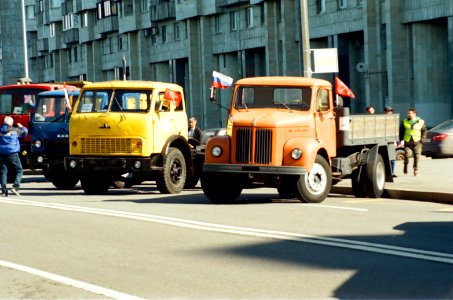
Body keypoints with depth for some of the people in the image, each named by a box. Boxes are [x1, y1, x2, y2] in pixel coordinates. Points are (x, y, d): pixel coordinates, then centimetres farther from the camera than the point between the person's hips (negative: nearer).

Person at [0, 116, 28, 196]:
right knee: (19, 171, 7)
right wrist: (21, 127, 34)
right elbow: (25, 132, 15)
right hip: (12, 153, -3)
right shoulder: (14, 130, 0)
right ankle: (15, 186, -11)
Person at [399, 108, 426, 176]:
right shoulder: (405, 121, 7)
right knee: (406, 154, -16)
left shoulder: (421, 122, 4)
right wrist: (401, 139, 2)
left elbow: (424, 131, 8)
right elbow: (401, 131, 12)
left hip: (416, 142, 0)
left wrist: (422, 139, -3)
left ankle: (416, 170, 14)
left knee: (417, 156, 1)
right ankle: (405, 166, 10)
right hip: (407, 142, 0)